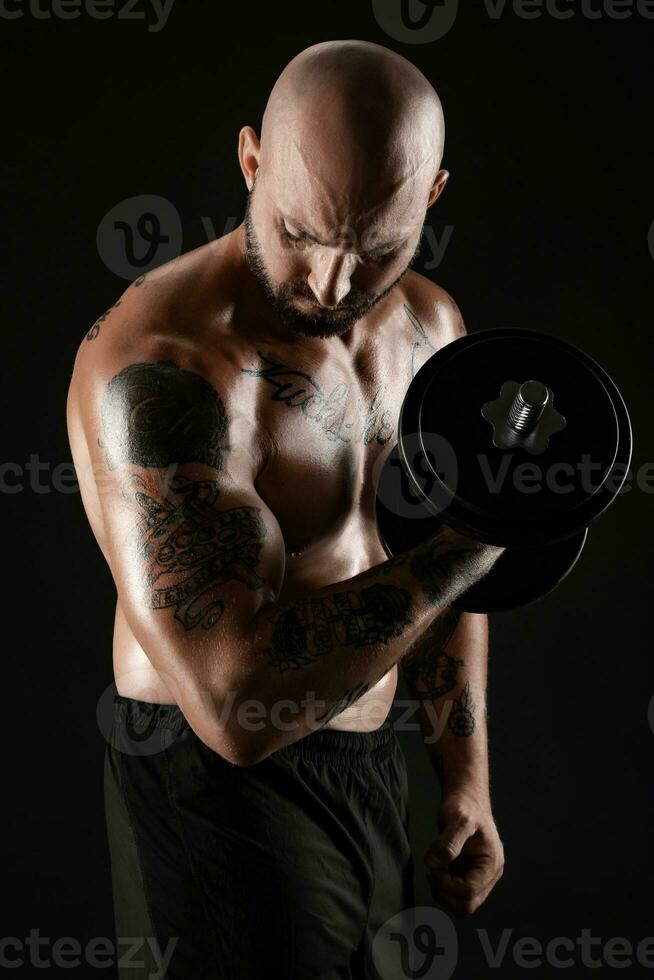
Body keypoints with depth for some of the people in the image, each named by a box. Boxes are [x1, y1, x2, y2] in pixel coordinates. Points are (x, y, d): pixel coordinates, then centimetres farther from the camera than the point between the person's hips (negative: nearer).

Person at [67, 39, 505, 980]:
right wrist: (477, 533, -29)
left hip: (372, 764, 8)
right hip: (223, 789, -8)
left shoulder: (429, 324, -1)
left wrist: (466, 777, 9)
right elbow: (238, 706, -35)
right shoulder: (158, 363, -27)